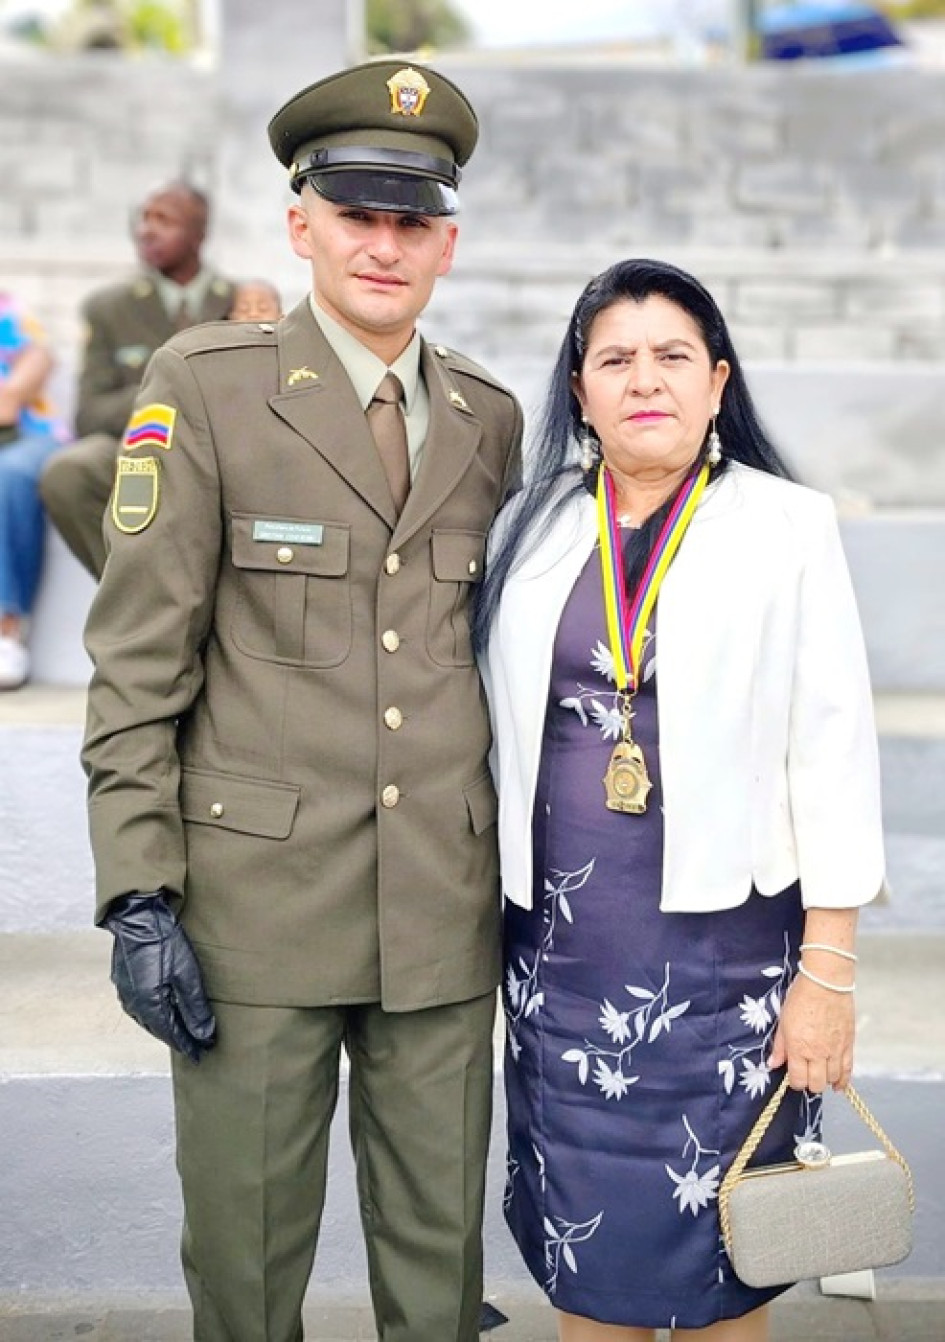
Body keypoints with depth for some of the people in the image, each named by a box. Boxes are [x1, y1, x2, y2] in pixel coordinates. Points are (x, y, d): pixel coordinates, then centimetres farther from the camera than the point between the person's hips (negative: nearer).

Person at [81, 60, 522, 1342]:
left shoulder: (491, 419, 9)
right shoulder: (203, 386, -3)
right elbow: (137, 659, -6)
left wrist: (525, 877, 14)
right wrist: (137, 897, -10)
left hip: (447, 904, 4)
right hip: (258, 898, -3)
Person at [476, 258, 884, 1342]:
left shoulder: (788, 527, -2)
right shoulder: (533, 528, 6)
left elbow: (833, 753, -5)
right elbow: (499, 735, 9)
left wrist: (827, 972, -8)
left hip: (727, 942, -2)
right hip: (562, 942, 3)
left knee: (718, 1254, 8)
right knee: (582, 1241, 11)